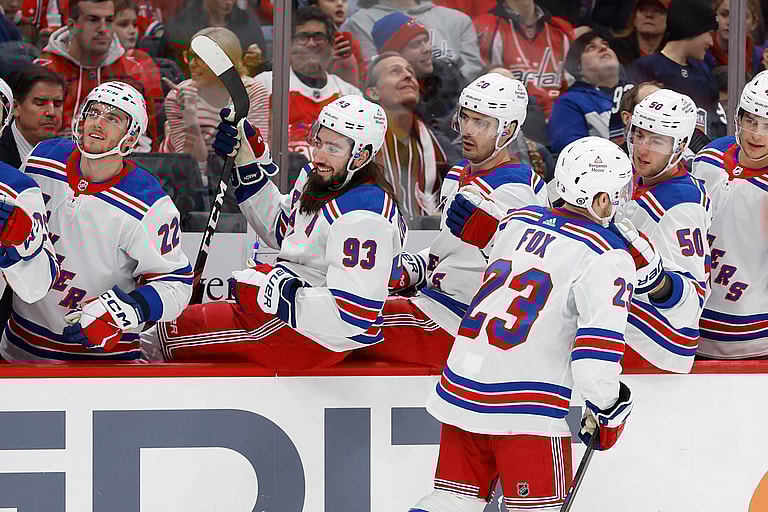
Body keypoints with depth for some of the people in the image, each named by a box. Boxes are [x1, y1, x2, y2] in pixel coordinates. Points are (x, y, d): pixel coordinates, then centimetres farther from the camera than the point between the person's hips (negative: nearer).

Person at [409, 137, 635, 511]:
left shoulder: (518, 221, 11)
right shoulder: (607, 257, -10)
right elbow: (598, 341, -17)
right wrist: (605, 410, -5)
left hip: (459, 392, 7)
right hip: (527, 410, -6)